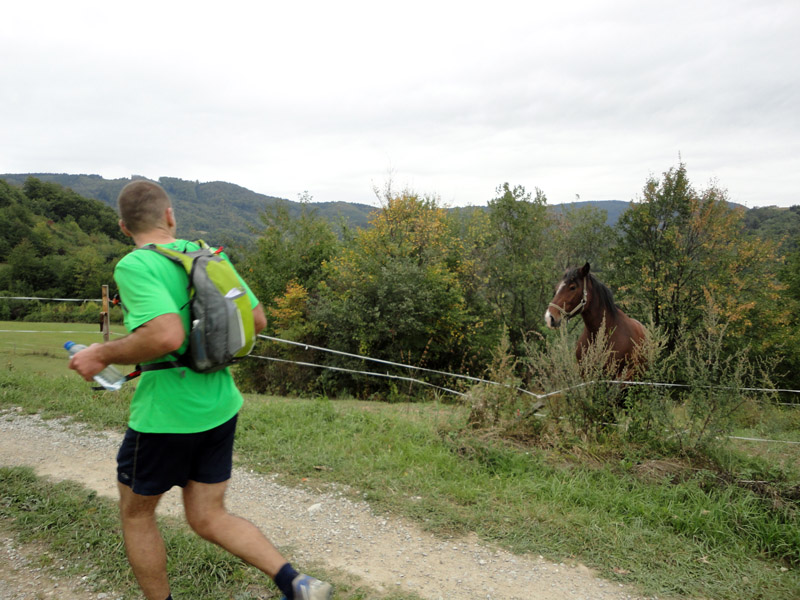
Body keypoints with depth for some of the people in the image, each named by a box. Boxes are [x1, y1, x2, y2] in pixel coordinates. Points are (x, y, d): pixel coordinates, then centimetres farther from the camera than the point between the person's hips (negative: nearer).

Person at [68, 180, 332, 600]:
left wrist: (103, 354, -16)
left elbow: (167, 336, -31)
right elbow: (257, 319, 6)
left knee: (136, 514, 20)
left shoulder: (133, 266, -15)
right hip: (220, 407, 7)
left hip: (166, 415, -6)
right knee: (208, 519, 16)